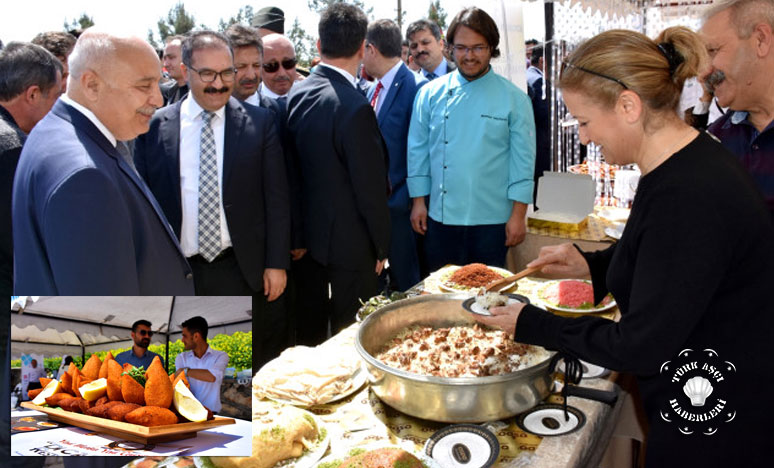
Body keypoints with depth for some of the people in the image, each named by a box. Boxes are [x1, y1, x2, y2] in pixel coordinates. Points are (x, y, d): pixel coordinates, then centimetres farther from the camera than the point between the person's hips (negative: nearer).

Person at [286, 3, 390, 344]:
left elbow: (295, 164, 7)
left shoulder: (297, 93, 0)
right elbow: (370, 187, -18)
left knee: (309, 327, 19)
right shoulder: (355, 108, -23)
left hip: (307, 232, 7)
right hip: (349, 241, -7)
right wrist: (381, 246, -5)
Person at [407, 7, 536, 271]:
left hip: (492, 220, -1)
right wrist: (419, 201, 4)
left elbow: (523, 160, -2)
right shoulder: (430, 94, 3)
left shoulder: (514, 99, -2)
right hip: (440, 218, 2)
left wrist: (518, 215, -5)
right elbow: (418, 150, 7)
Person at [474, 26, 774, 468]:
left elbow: (640, 346, -26)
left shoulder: (689, 197, -31)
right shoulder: (691, 162, 2)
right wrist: (591, 265, 4)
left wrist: (531, 325, -15)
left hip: (716, 431, -9)